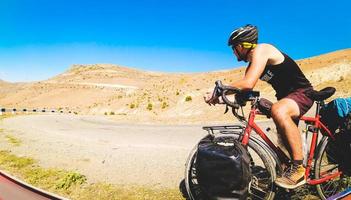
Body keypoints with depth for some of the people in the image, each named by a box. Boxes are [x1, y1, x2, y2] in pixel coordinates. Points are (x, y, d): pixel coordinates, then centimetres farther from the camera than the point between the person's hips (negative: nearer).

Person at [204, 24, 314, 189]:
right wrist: (218, 97, -10)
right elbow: (243, 88, 3)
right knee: (284, 140, 15)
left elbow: (247, 84, -34)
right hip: (286, 95, 10)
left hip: (302, 93, -10)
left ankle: (299, 168, -28)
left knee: (278, 111, -39)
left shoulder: (261, 50, -20)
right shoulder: (252, 64, 9)